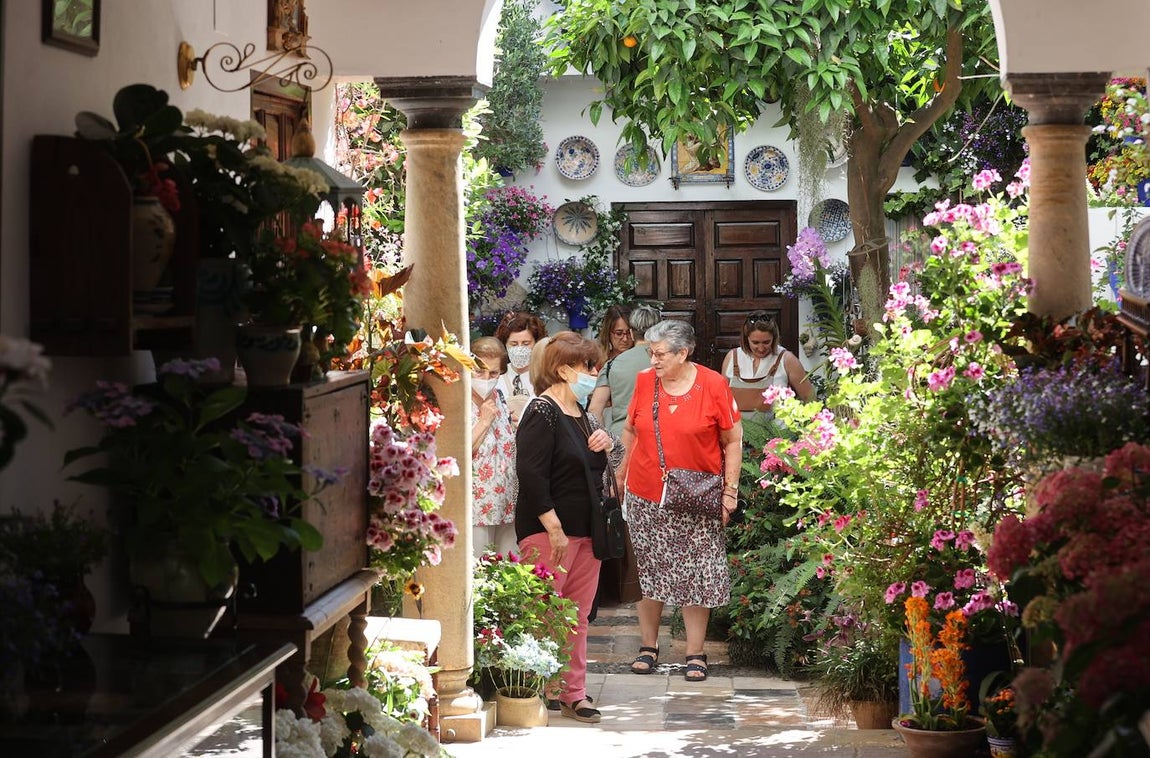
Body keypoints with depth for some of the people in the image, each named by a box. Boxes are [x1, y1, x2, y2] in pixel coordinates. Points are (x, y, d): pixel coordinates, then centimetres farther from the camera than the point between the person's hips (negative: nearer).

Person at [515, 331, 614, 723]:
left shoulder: (582, 415, 17)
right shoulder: (542, 412, -12)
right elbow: (531, 474, -19)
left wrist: (603, 445, 4)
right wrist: (553, 527, -22)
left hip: (586, 530, 9)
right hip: (549, 530, -9)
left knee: (577, 617, 11)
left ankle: (573, 694, 16)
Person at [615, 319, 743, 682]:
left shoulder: (713, 384, -8)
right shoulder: (644, 381, 1)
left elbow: (733, 440, -2)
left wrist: (730, 490, -4)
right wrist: (622, 471, 17)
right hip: (645, 495, 3)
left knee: (696, 574, 0)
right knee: (648, 570, 8)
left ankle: (695, 653, 11)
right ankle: (648, 646, 22)